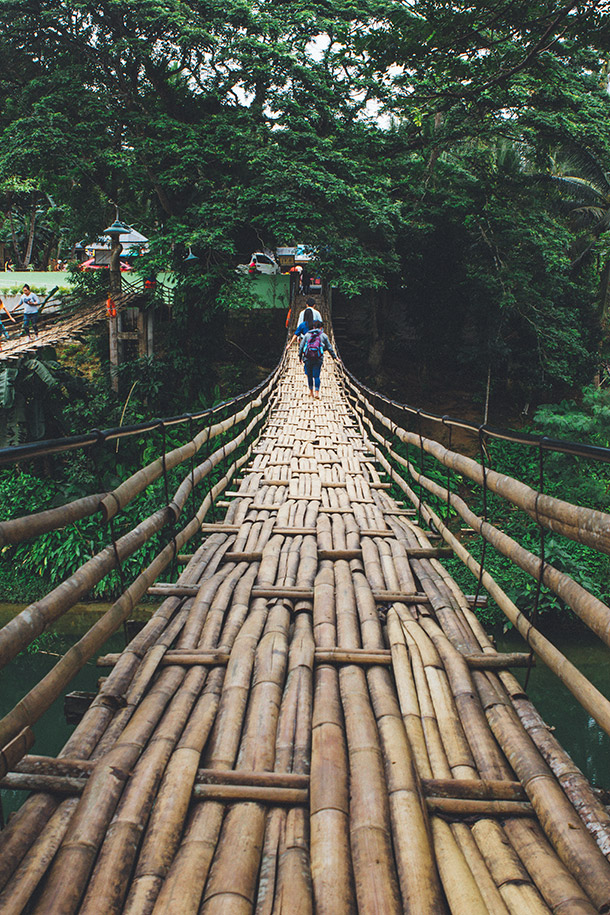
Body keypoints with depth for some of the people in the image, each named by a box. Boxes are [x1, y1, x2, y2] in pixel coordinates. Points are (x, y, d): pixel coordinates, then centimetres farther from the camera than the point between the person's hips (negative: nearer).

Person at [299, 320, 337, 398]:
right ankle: (317, 392, -7)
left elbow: (301, 346, 9)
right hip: (318, 359, -1)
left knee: (309, 375, 11)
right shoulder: (323, 336, 9)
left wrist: (300, 356, 15)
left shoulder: (307, 334, 12)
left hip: (307, 358, 1)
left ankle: (311, 391, 16)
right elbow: (329, 348, 12)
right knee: (316, 376, 2)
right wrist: (334, 357, 20)